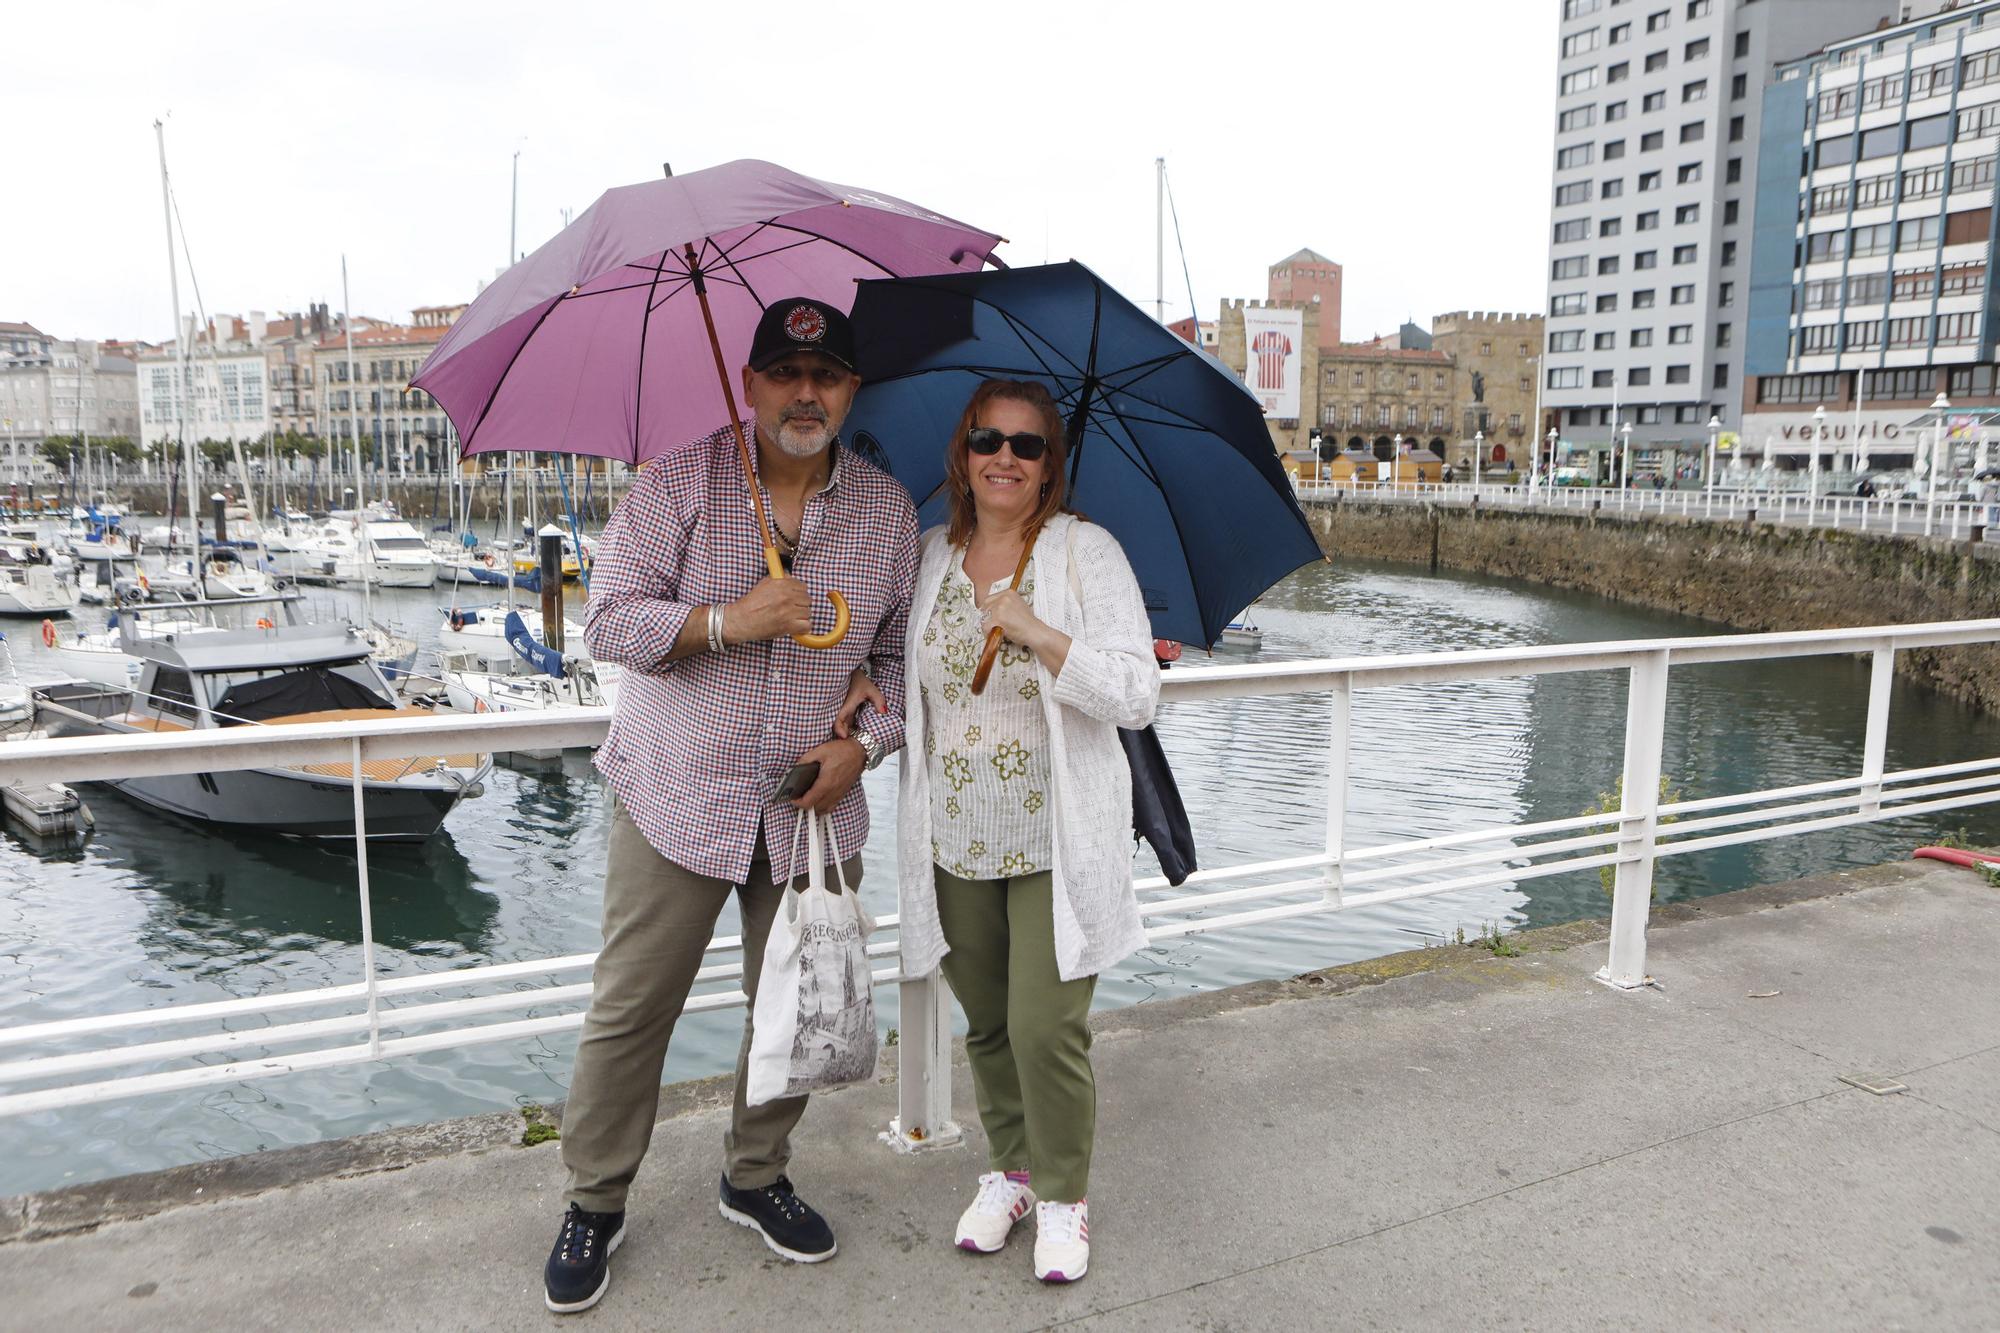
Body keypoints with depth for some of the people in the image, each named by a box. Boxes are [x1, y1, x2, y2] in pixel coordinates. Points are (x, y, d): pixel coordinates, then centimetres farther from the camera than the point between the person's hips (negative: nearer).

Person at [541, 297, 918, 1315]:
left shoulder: (888, 510, 5)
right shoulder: (678, 485, -3)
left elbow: (903, 652, 10)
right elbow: (610, 619, -8)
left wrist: (864, 743, -6)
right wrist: (728, 622, -21)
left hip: (813, 811, 3)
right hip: (678, 800, -2)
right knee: (630, 1010, 5)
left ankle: (755, 1178, 38)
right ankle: (595, 1203, 27)